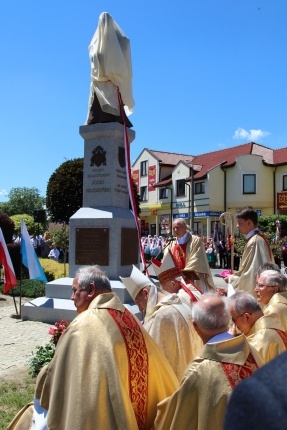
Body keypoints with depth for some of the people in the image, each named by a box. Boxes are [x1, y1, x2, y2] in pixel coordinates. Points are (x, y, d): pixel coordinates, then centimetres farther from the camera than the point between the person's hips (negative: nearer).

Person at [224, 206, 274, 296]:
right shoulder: (260, 238, 9)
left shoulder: (254, 242, -21)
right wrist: (236, 274, 11)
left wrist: (232, 278, -9)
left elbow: (251, 274, -22)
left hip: (254, 290, -9)